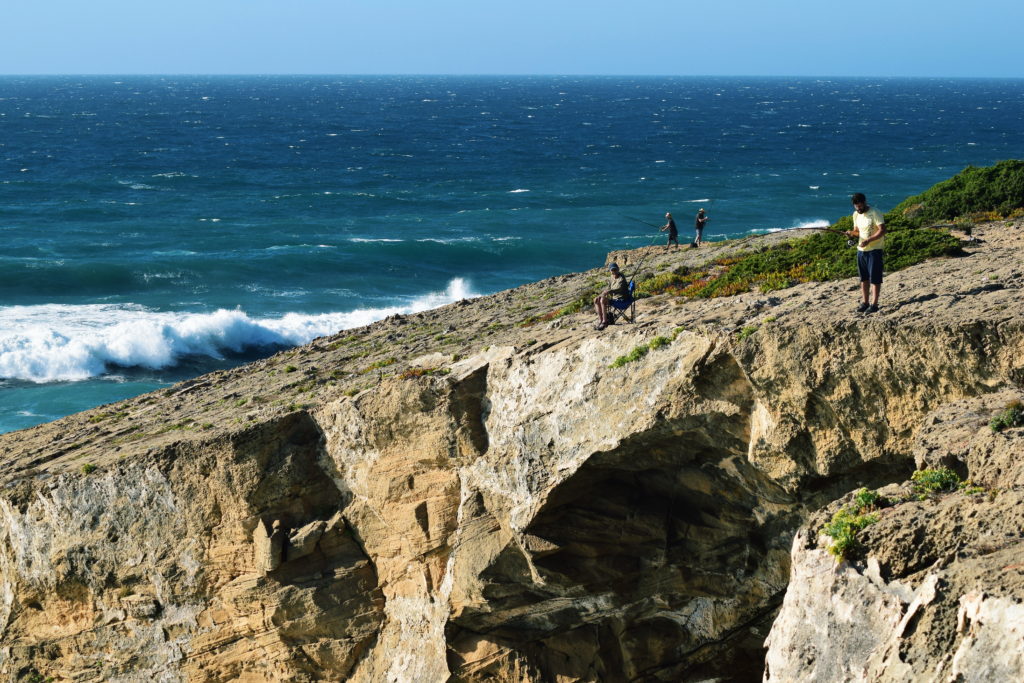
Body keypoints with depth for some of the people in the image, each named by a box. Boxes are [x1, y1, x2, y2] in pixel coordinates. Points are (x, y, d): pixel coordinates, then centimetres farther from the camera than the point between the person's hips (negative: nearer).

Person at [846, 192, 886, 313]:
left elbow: (882, 230, -20)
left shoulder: (875, 213, -14)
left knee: (875, 278, -3)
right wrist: (852, 233, -4)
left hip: (874, 249, -7)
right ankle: (864, 302, 19)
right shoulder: (856, 215, 8)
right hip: (861, 249, 7)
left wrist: (868, 240, -29)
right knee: (863, 278, 12)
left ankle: (874, 304, -1)